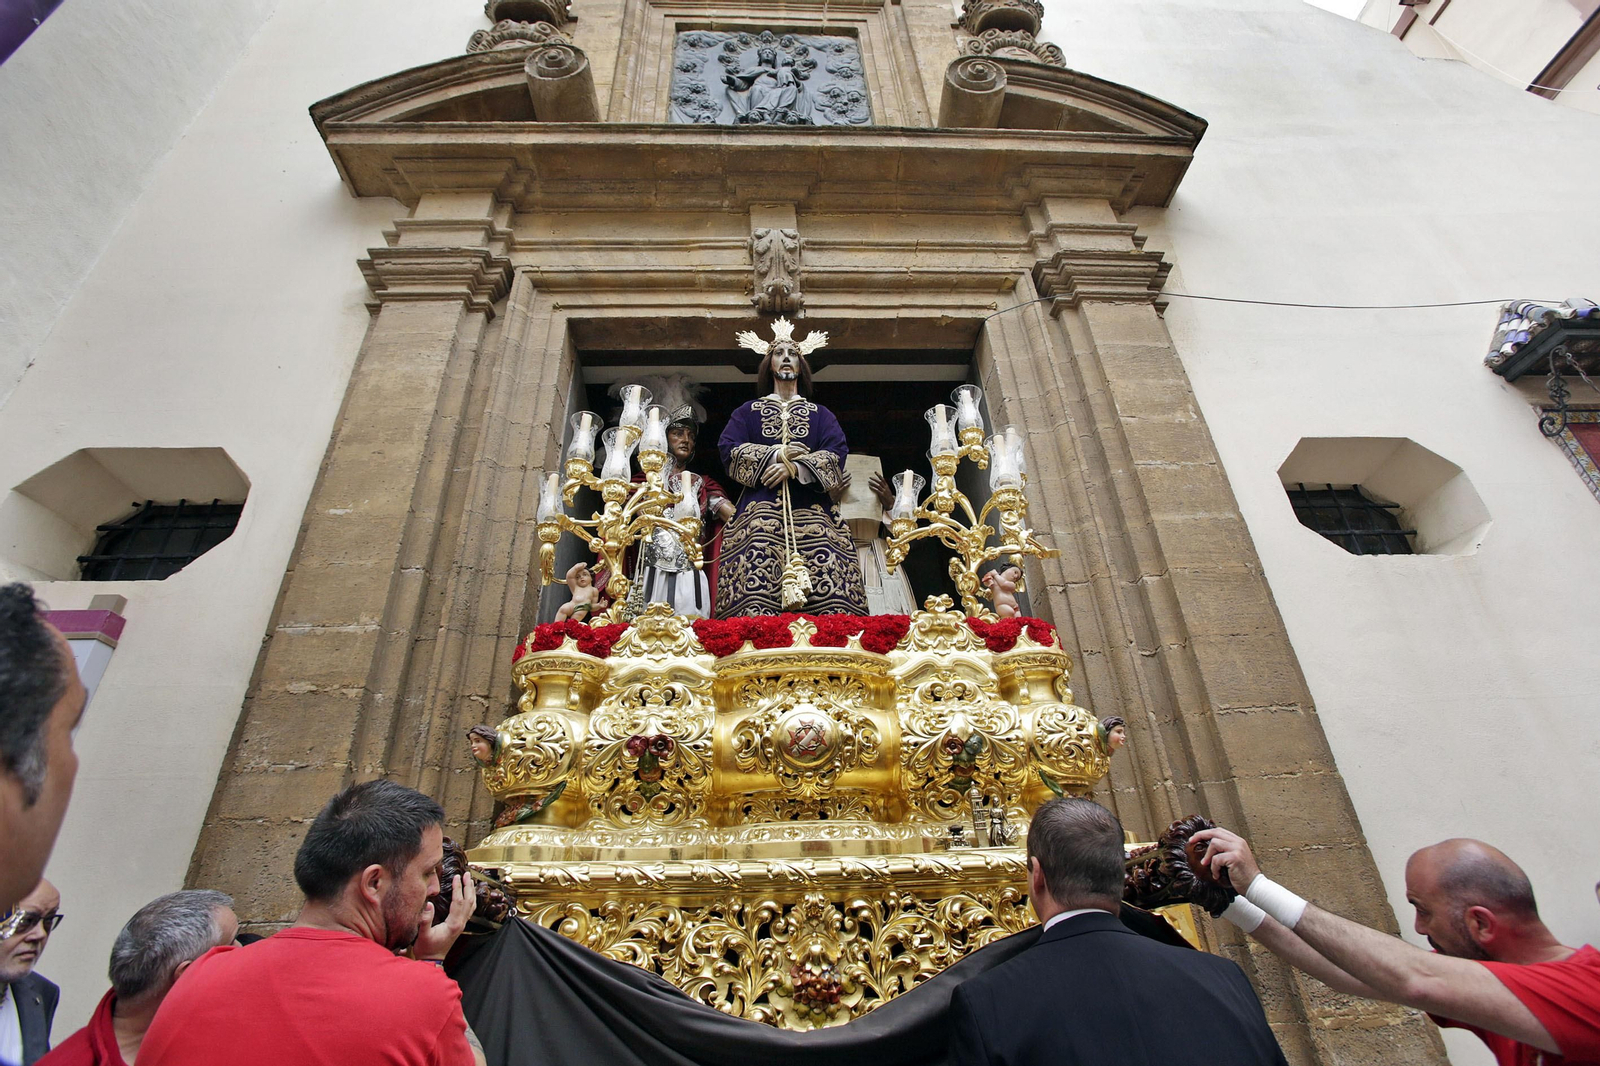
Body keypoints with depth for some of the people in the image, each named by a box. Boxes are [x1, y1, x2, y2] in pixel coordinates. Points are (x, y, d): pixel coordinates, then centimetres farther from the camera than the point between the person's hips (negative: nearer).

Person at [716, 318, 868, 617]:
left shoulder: (820, 414, 21)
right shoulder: (748, 411, 21)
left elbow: (836, 455, 4)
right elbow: (728, 449, 5)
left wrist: (795, 468, -12)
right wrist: (774, 455, -7)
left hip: (812, 511, 0)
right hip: (761, 511, 0)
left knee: (827, 588, -16)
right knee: (756, 584, -18)